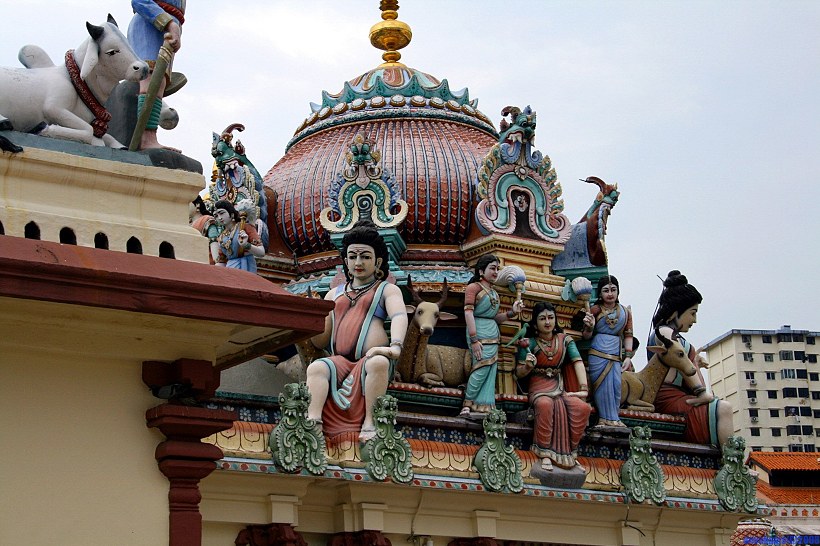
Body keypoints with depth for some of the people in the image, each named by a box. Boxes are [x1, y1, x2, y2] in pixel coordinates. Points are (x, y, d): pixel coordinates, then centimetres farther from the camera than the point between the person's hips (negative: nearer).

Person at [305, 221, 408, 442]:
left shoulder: (387, 290, 17)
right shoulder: (335, 294, 29)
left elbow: (399, 316, -7)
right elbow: (322, 340, 24)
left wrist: (395, 346, -29)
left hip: (370, 359, -3)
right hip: (340, 361, 3)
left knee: (378, 363, -39)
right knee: (316, 367, -30)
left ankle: (370, 423, -36)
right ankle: (313, 423, -47)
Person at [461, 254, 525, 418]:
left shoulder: (493, 293, 22)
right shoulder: (474, 287, -2)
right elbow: (468, 313, -12)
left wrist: (512, 312, 4)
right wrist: (474, 340, -19)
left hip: (493, 333, 8)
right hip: (480, 331, -8)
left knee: (490, 372, 0)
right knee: (483, 368, -15)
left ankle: (483, 409, -2)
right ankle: (468, 405, -5)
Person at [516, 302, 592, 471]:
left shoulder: (564, 340, 10)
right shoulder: (529, 343, 3)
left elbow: (578, 362, -2)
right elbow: (519, 373, 4)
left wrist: (584, 389, -17)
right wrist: (528, 366, -20)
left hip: (560, 388, 3)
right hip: (538, 388, -3)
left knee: (583, 407, -27)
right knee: (545, 404, -40)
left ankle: (570, 454, -15)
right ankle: (545, 455, -35)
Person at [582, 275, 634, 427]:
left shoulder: (625, 311, 11)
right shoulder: (595, 310, 3)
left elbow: (628, 335, 12)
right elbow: (586, 336, 6)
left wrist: (628, 356, 3)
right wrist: (589, 327, -16)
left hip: (616, 355, 3)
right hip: (598, 354, -3)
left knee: (616, 386, -7)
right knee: (604, 386, -5)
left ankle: (605, 420, -3)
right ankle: (610, 419, 0)